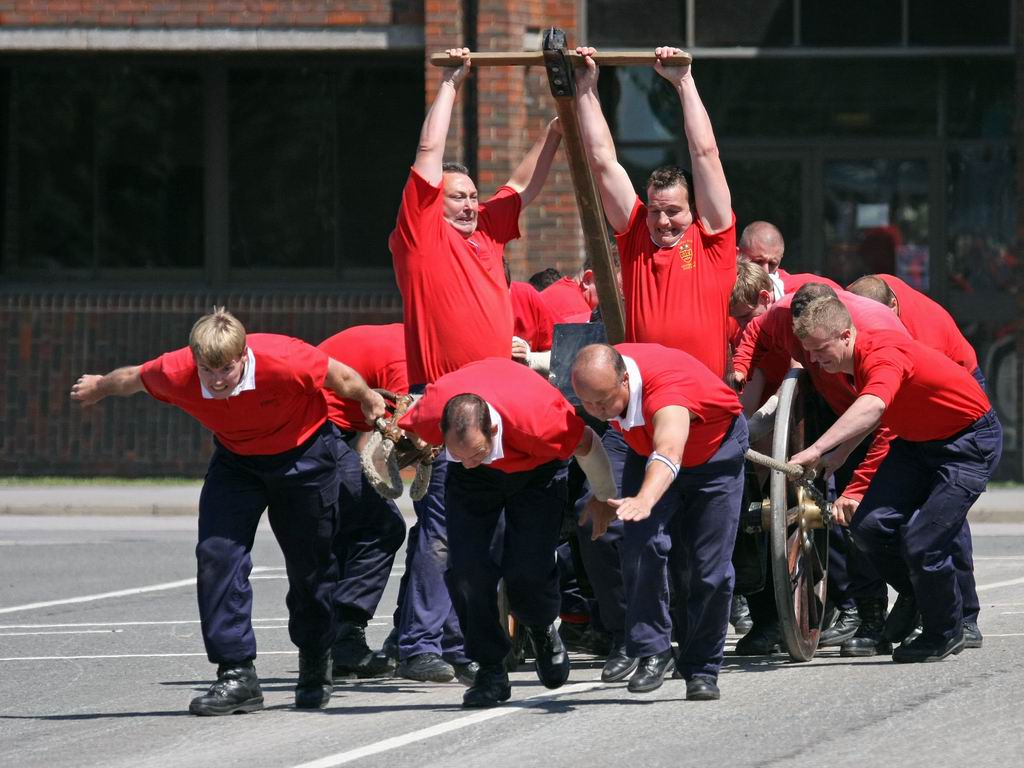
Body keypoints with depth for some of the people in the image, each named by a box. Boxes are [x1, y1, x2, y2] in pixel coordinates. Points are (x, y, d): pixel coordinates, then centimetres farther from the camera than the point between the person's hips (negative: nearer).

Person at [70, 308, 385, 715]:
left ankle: (315, 665, 32)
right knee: (216, 553, -16)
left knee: (310, 566, 7)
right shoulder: (175, 374, -29)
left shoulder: (283, 361, -38)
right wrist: (98, 387, 16)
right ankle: (236, 674, -13)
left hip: (303, 451, -2)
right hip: (236, 459, 2)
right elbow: (131, 378, -5)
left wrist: (370, 402, 2)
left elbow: (341, 378, -17)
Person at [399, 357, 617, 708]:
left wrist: (606, 501, -3)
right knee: (465, 567, -16)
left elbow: (586, 445, -20)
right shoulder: (429, 416, -36)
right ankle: (490, 672, 0)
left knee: (528, 572, -14)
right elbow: (400, 437, -8)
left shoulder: (536, 420, -43)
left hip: (535, 470, -2)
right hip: (474, 484, 2)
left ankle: (543, 631, 21)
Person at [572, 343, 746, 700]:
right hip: (646, 453, 4)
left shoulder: (667, 384, -44)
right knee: (642, 545, -21)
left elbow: (668, 452, -62)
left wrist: (645, 500, -80)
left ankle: (702, 670, 8)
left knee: (709, 569, -7)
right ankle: (652, 653, -15)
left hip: (716, 453, -4)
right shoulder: (598, 382, -26)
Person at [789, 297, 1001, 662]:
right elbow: (870, 415, 17)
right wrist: (834, 456, 4)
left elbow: (872, 407, -52)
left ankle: (946, 633, 7)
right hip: (917, 440, 8)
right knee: (869, 525, -8)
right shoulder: (854, 360, -3)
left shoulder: (885, 354, -31)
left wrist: (817, 450, -60)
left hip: (970, 441, -8)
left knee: (922, 543, -16)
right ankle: (915, 595, 16)